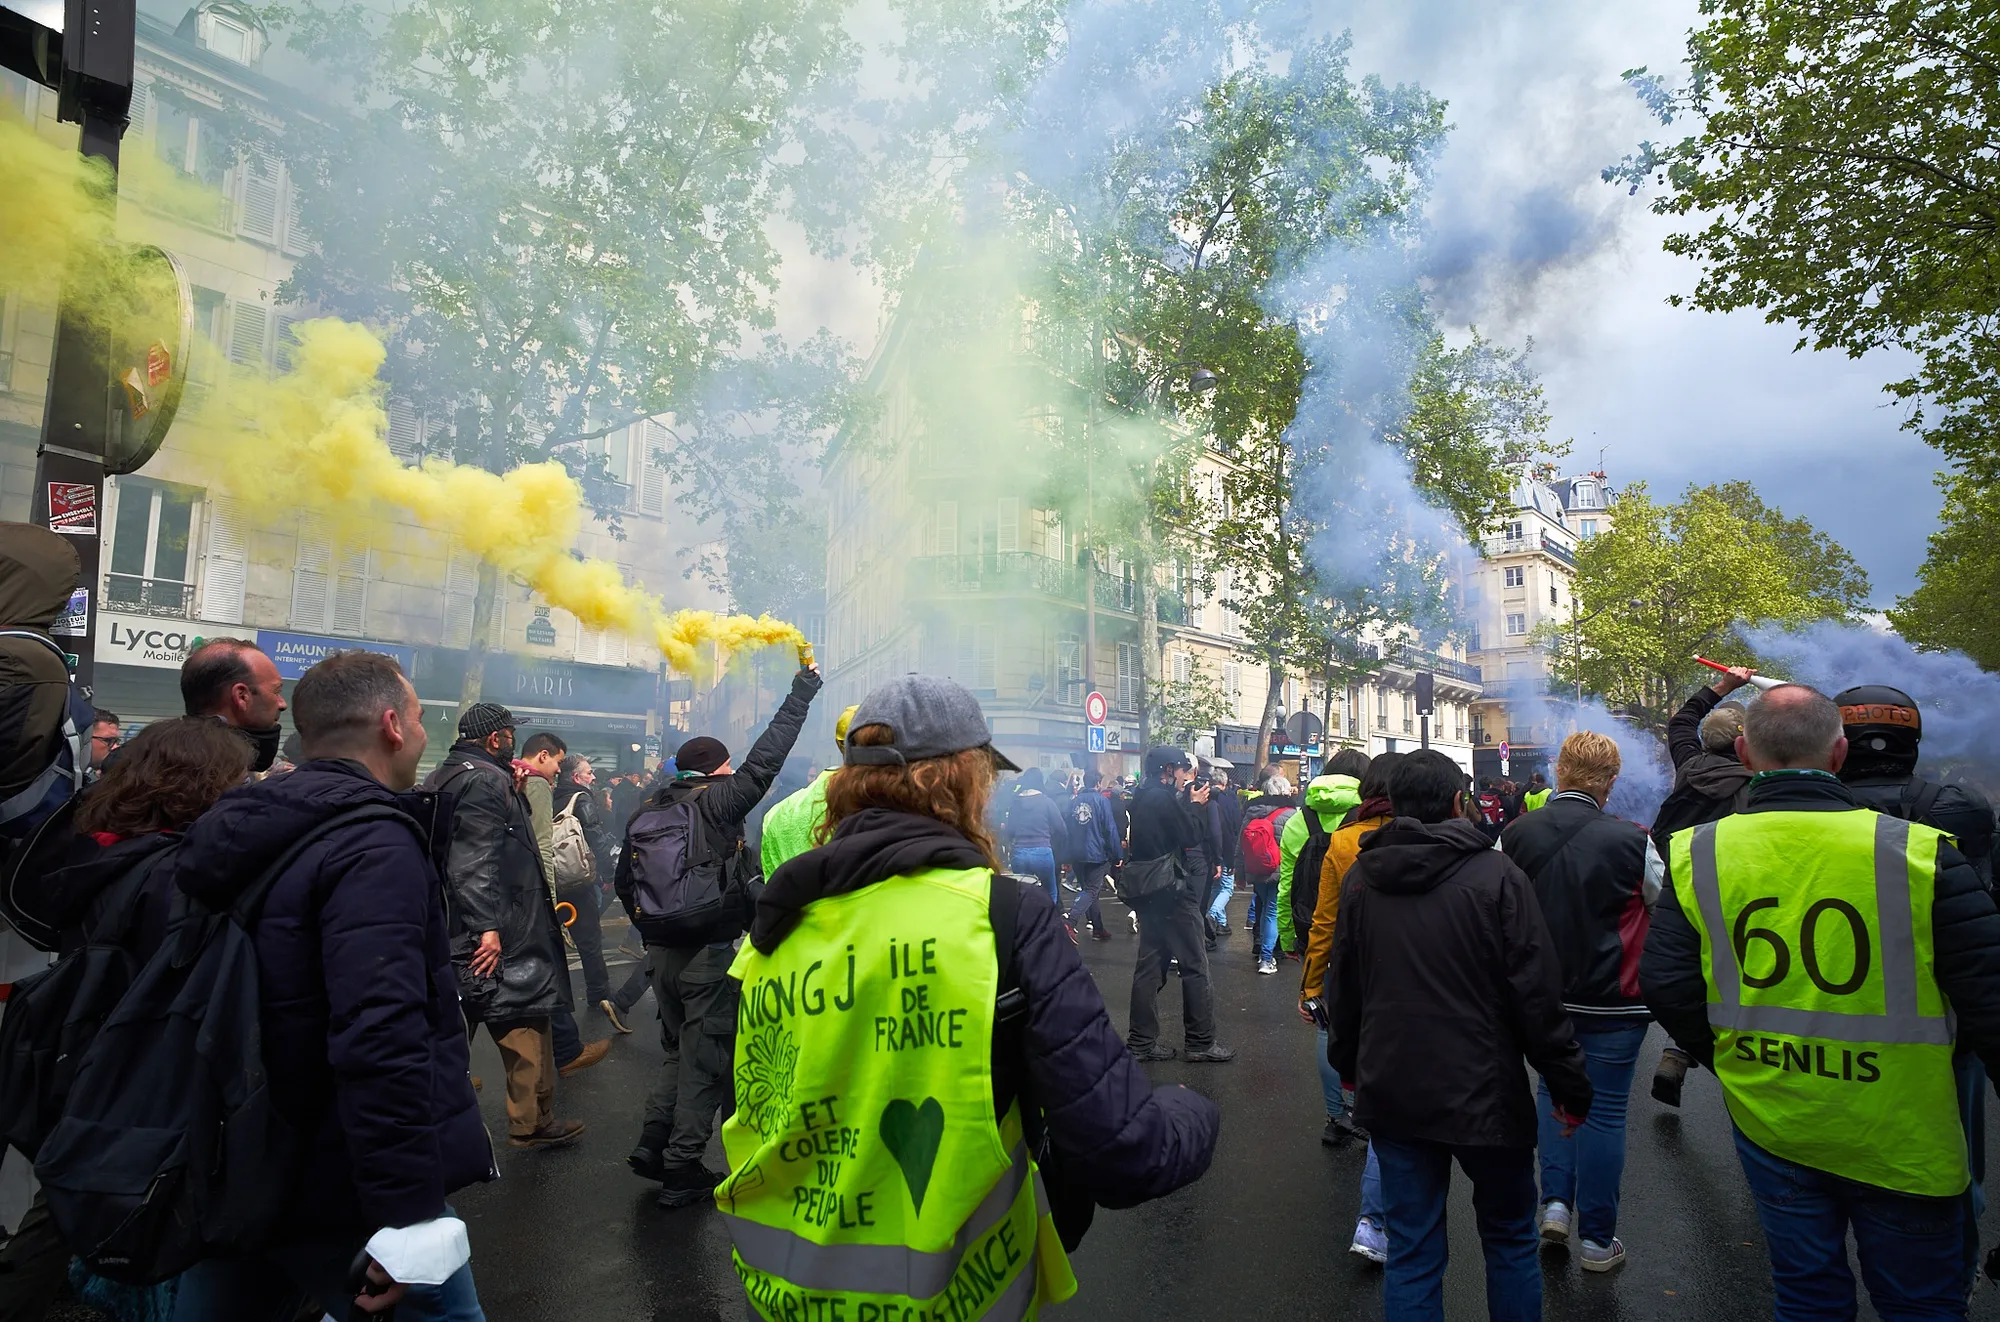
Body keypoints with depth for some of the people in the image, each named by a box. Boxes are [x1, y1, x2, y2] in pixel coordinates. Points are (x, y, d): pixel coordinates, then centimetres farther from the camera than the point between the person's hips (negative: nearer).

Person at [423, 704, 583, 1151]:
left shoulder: (439, 779, 16)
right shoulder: (486, 780, -16)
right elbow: (476, 862, -24)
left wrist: (514, 794, 13)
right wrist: (487, 927, -25)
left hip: (454, 932, 10)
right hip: (499, 936, -10)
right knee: (526, 1023, 1)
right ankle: (533, 1123, 10)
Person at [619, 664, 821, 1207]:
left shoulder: (648, 811, 7)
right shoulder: (717, 803, -12)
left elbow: (624, 881, 13)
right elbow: (764, 760, -12)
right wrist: (802, 692, -5)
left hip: (662, 951, 7)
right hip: (709, 955, -7)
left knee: (679, 1050, 22)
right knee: (705, 1060, 3)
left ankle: (652, 1144, 21)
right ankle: (683, 1171, 8)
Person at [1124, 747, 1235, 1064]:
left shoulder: (1143, 798, 11)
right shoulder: (1163, 799, -17)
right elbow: (1192, 836, -15)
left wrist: (1187, 802, 10)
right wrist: (1196, 805, -3)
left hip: (1148, 894, 9)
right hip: (1172, 893, -9)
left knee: (1150, 965, 11)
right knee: (1195, 966, 0)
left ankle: (1141, 1041, 14)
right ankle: (1200, 1043, 6)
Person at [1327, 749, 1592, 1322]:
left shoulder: (1361, 878, -1)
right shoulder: (1494, 873, -14)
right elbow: (1537, 992, -13)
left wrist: (1349, 1064, 23)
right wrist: (1569, 1084, -1)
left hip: (1392, 1095, 3)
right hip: (1483, 1094, -3)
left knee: (1411, 1251, 12)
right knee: (1510, 1239, 19)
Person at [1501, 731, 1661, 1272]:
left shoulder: (1514, 836, -7)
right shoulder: (1631, 841, -16)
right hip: (1612, 1002, -3)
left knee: (1553, 1090, 24)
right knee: (1605, 1110, 9)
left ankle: (1555, 1203, 20)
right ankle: (1598, 1239, 20)